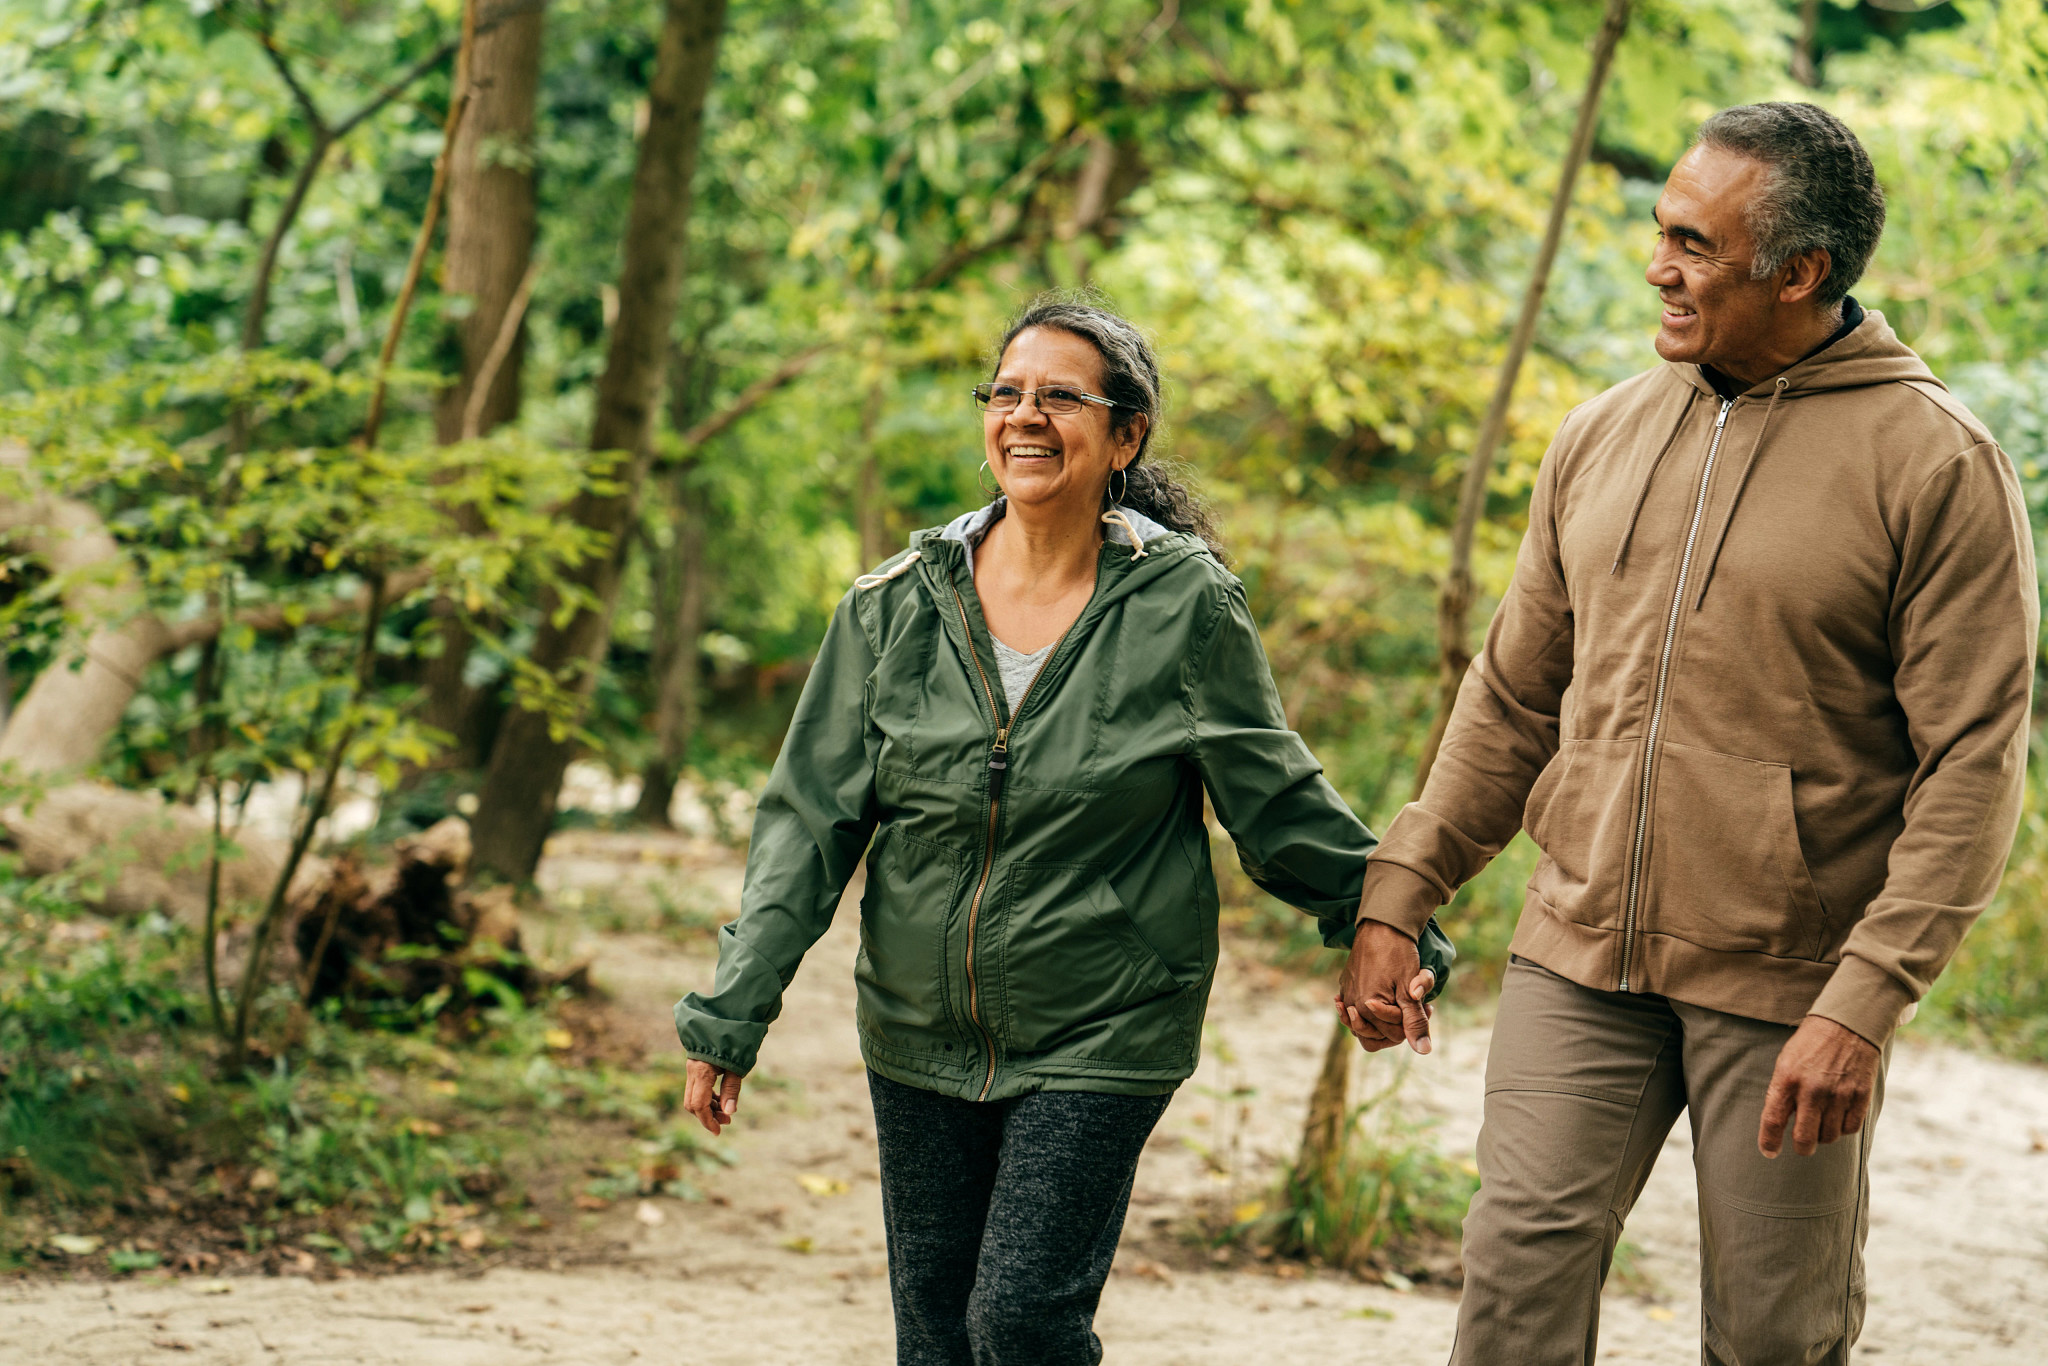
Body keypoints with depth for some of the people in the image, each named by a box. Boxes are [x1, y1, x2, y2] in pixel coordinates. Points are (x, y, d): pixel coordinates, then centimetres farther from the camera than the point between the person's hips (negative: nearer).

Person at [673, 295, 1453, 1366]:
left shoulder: (1184, 607, -6)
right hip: (918, 1037, 3)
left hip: (1099, 1039, -3)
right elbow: (809, 817, 1)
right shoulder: (898, 605, 0)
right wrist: (729, 1015, -3)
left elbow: (1280, 805, 4)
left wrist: (1396, 935, 7)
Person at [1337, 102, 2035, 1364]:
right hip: (1580, 960, 4)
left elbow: (1974, 762, -12)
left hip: (1787, 983, -4)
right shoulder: (1606, 435, 8)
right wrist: (1398, 892, 11)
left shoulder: (1936, 460, -8)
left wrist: (1867, 1002, -19)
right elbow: (1514, 694, 16)